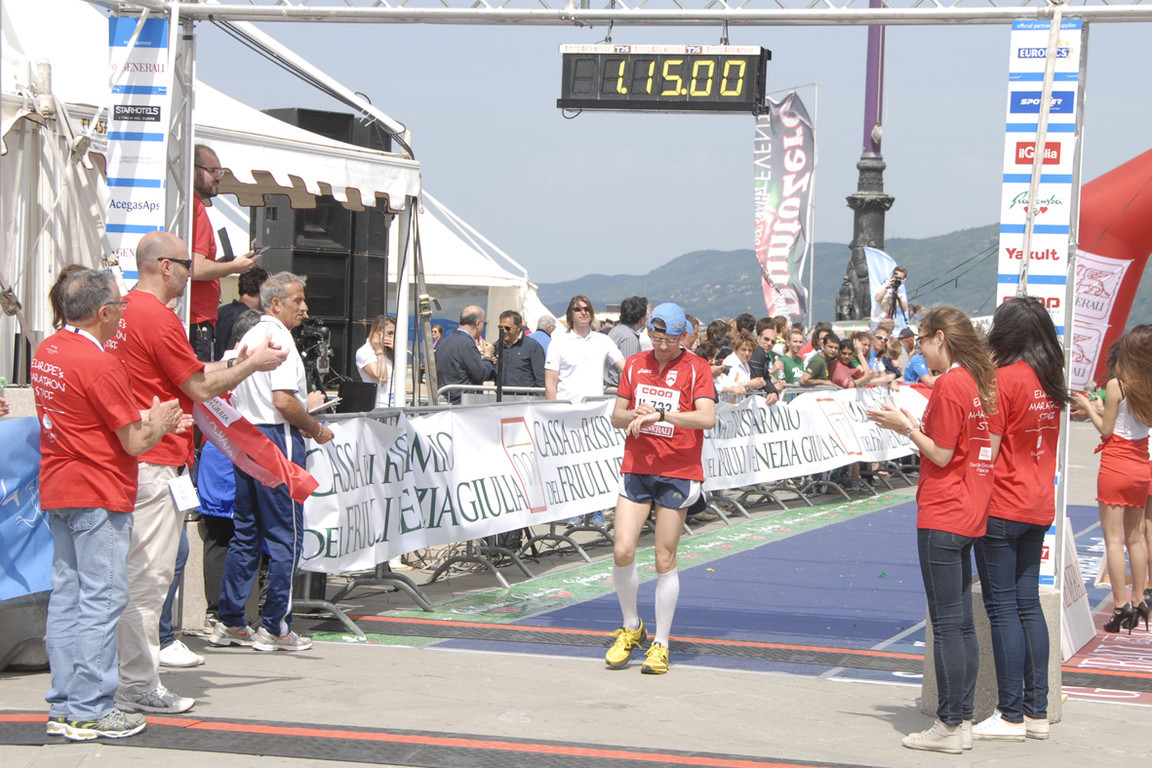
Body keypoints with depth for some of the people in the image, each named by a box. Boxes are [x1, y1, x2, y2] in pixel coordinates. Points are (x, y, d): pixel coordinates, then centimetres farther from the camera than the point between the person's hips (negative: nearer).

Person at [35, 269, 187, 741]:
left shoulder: (46, 353, 10)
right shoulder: (100, 365, -18)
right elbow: (135, 443, -15)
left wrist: (148, 420, 17)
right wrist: (159, 422, 5)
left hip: (56, 491, 9)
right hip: (98, 497, -9)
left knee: (66, 595, 11)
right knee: (101, 600, -4)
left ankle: (64, 707, 15)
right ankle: (91, 713, -2)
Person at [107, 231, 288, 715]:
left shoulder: (124, 310, 14)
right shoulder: (158, 318, -15)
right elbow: (201, 388, -10)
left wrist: (237, 363, 20)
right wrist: (253, 364, 3)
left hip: (132, 458, 10)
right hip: (157, 462, -10)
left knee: (134, 571, 13)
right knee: (149, 572, -5)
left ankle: (130, 678, 18)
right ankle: (139, 687, -1)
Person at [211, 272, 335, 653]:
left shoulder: (249, 337, 15)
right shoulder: (278, 338, -14)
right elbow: (284, 401, -22)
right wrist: (316, 429, -8)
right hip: (276, 439, -9)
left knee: (244, 533, 13)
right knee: (285, 535, -2)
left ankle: (230, 622, 14)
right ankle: (275, 627, 0)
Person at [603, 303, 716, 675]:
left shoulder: (696, 368, -3)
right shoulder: (635, 365, 10)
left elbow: (707, 418, -17)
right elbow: (616, 416, 13)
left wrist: (661, 414, -26)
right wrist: (636, 415, -9)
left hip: (678, 473, -3)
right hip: (636, 469, 3)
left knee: (665, 561, -1)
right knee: (622, 551, -7)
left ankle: (660, 644, 10)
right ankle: (630, 627, 16)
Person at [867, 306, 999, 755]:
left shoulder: (949, 385, -15)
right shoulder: (979, 382, 11)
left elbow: (941, 455, -15)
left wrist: (906, 427, -3)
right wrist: (914, 426, 15)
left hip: (942, 517, -9)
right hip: (970, 515, 9)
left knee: (946, 624, -6)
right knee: (962, 623, 12)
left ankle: (949, 726, -3)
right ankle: (963, 717, 17)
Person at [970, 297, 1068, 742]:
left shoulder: (1004, 380, -14)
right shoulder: (1051, 381, 8)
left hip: (1001, 508, -7)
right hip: (1039, 507, 7)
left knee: (1003, 608, -3)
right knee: (1028, 604, 11)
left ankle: (1011, 715, -2)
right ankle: (1037, 711, 13)